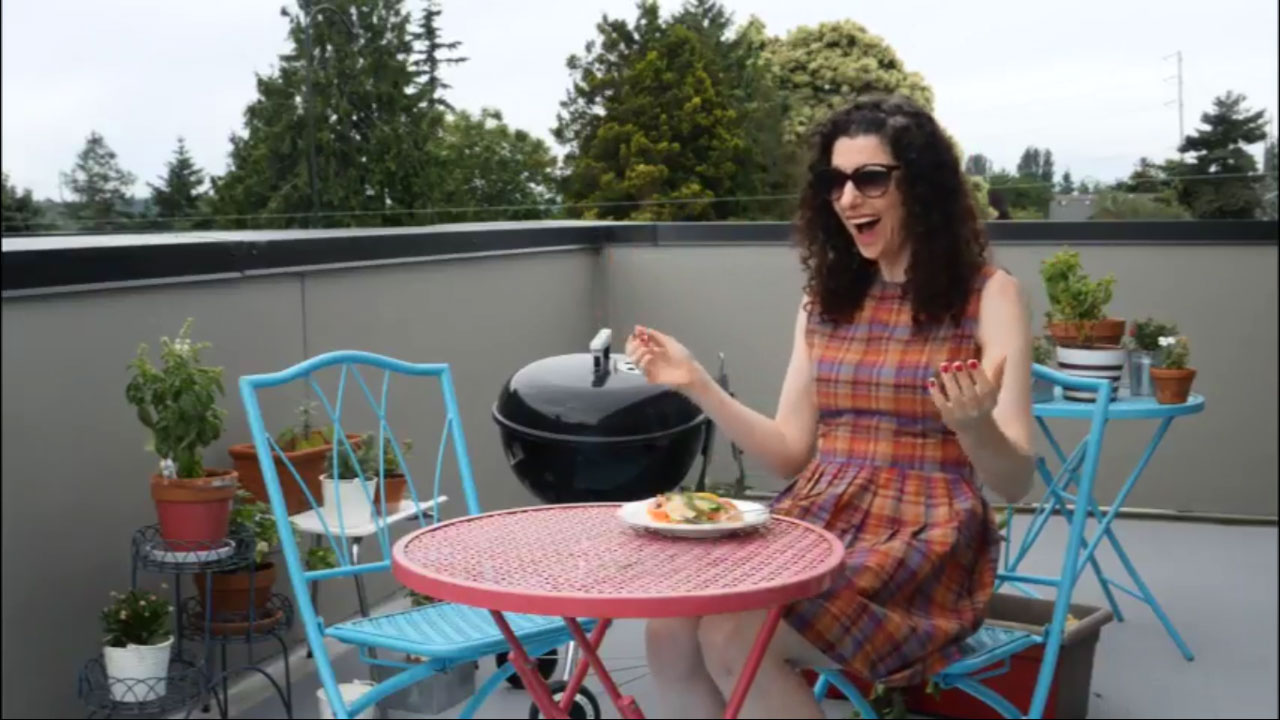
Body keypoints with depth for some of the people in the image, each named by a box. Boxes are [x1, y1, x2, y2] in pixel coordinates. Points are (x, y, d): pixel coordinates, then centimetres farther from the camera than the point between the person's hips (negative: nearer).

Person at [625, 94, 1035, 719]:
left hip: (924, 546, -5)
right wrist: (696, 384, 0)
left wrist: (974, 426, -29)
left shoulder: (989, 296, -3)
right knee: (669, 632, -22)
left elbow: (1015, 482, -7)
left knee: (734, 640, -27)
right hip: (814, 528, 5)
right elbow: (793, 453, 11)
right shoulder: (825, 299, 13)